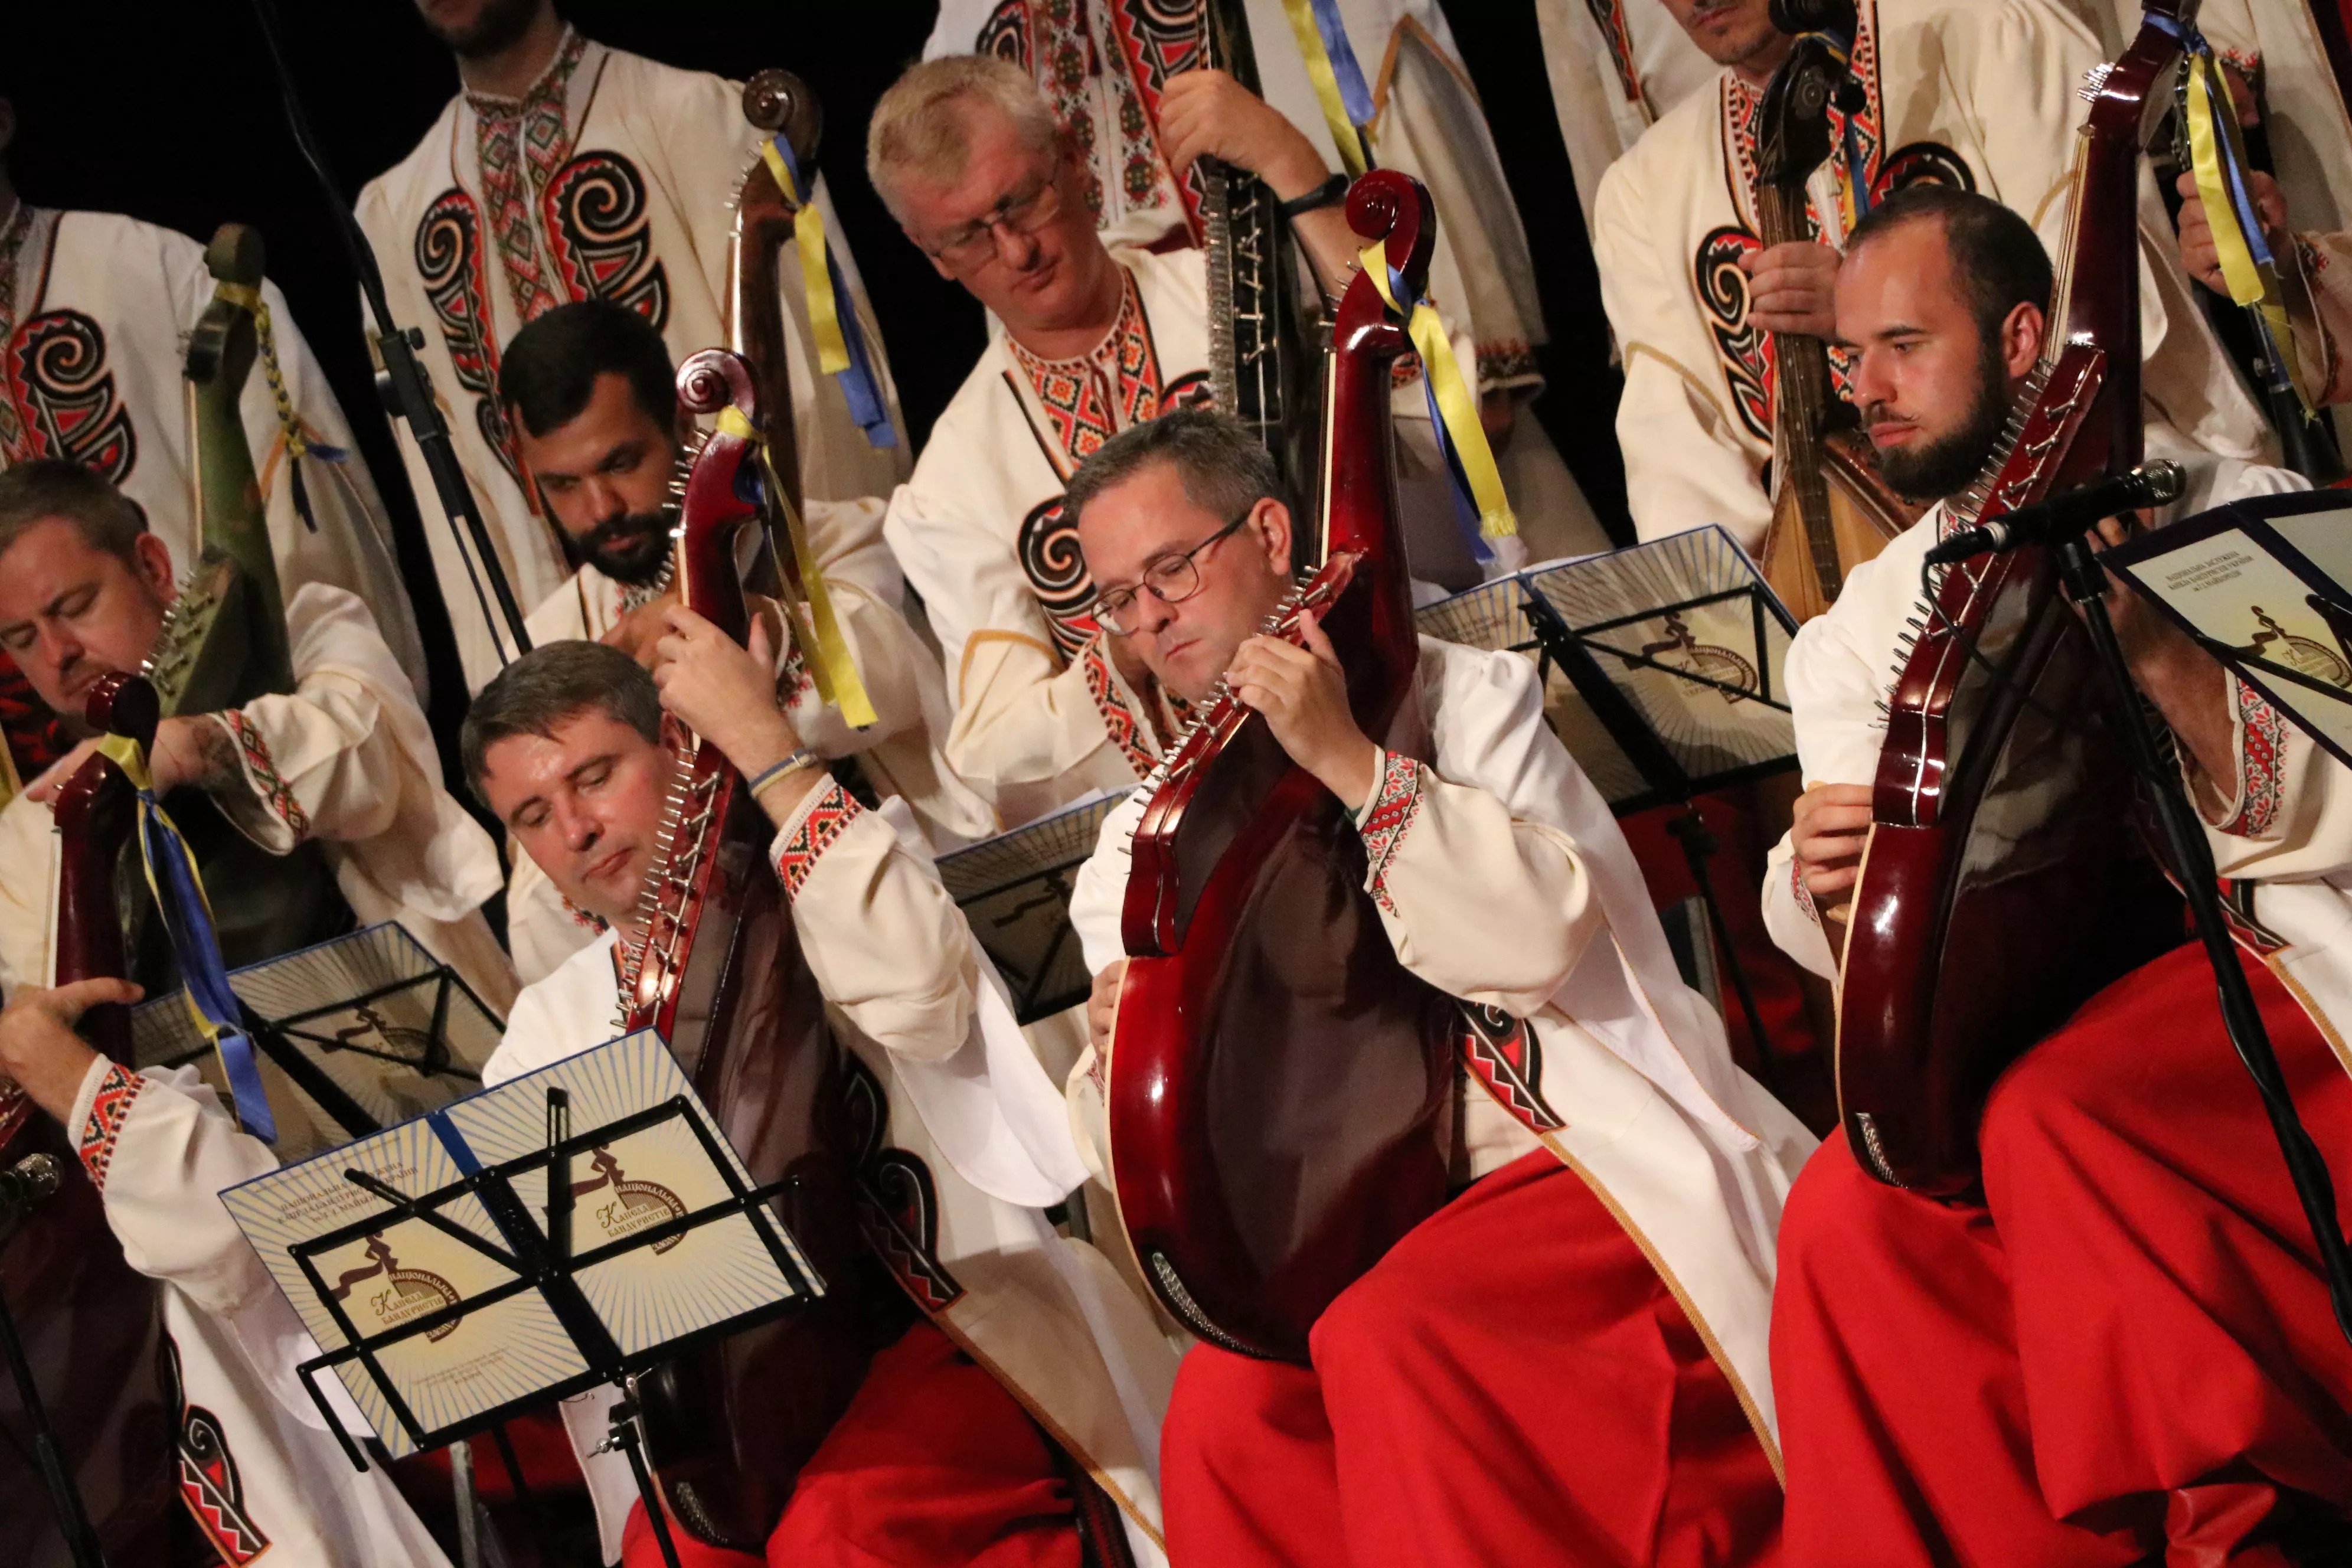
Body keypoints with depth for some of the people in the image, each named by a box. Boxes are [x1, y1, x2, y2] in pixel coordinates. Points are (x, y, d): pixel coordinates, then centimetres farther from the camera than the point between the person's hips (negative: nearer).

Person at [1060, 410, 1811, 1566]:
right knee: (1225, 1407, -26)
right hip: (1369, 1231, 4)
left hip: (1606, 1167, -4)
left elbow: (1542, 934, -12)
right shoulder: (1144, 844, 16)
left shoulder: (1462, 693, 6)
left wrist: (1353, 765, -18)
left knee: (1388, 1334, -33)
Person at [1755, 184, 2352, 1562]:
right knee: (1851, 1217, -26)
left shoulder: (2238, 519, 3)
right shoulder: (1866, 629, 17)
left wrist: (2149, 641, -19)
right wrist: (1827, 884, -11)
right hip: (2027, 1039, 4)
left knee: (2061, 1117, -35)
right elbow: (1861, 952, 13)